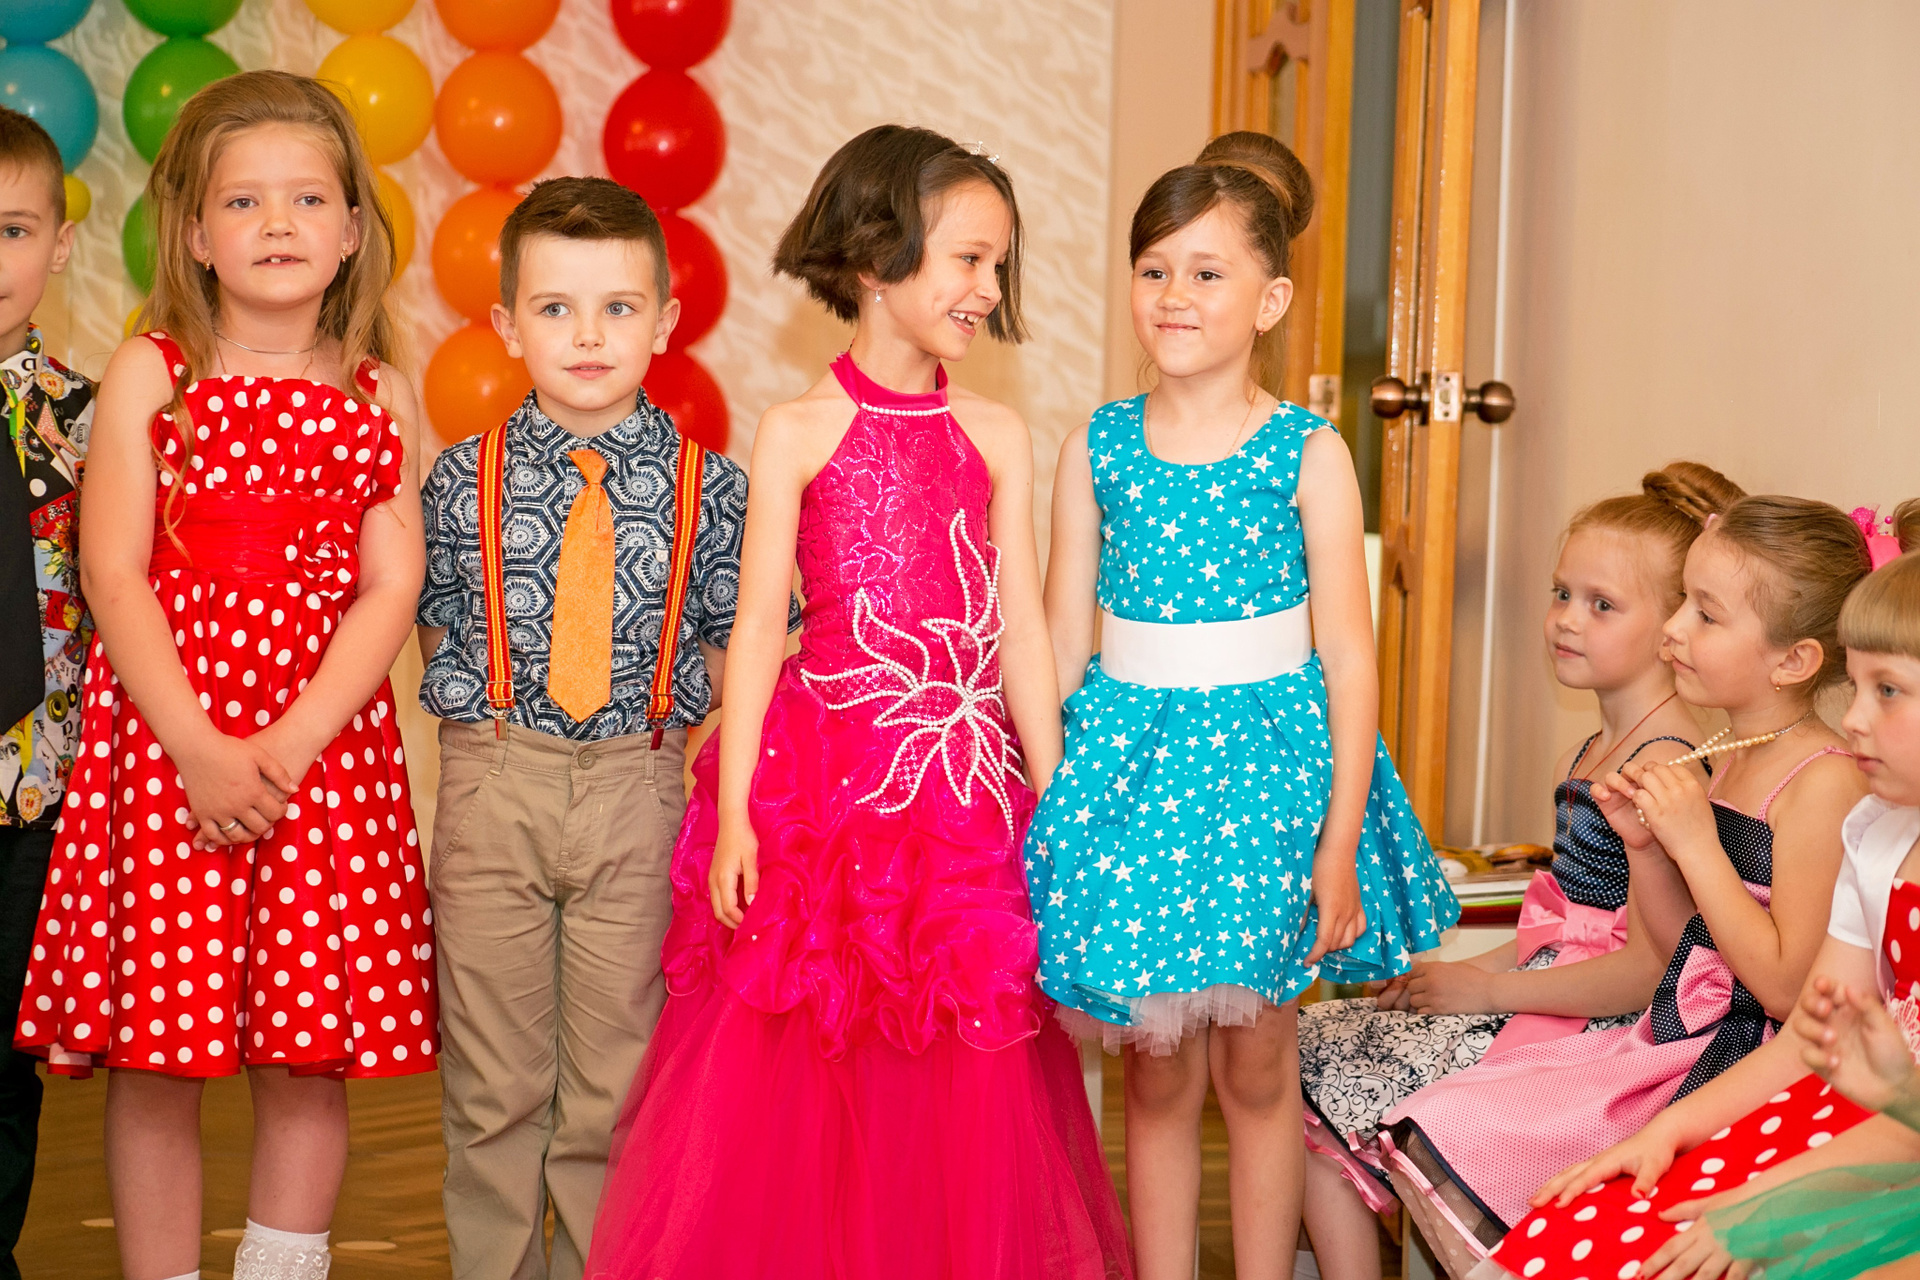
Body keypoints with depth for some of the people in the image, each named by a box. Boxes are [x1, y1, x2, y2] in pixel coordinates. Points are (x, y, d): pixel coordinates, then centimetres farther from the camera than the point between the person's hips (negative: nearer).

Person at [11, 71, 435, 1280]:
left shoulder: (379, 393, 6)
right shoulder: (150, 373, 2)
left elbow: (391, 588, 0)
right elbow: (113, 575, -4)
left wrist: (286, 746, -12)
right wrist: (200, 749, -13)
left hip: (325, 741, 1)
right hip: (161, 737, -1)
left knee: (313, 1054, 4)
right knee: (155, 1056, 1)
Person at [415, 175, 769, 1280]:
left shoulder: (709, 486, 0)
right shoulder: (464, 479, 2)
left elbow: (738, 644, 4)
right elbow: (438, 637, 9)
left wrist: (666, 700, -9)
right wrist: (486, 703, -4)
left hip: (638, 787, 0)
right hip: (493, 785, 1)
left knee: (616, 1076, 9)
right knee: (495, 1076, 10)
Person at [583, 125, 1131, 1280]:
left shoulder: (997, 435, 7)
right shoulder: (799, 433, -1)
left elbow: (1022, 626, 6)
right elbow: (757, 627, -2)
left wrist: (1054, 802, 4)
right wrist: (733, 810, -7)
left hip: (962, 778, 2)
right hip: (822, 771, -2)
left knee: (957, 1086, 7)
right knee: (796, 1076, 3)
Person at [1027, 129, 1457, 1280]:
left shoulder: (1309, 453, -4)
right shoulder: (1098, 448, 3)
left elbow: (1348, 655, -4)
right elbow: (1062, 640, 6)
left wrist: (1340, 842, -8)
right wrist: (1040, 802, 4)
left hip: (1268, 753, -2)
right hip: (1130, 754, 2)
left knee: (1257, 1066, 6)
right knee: (1156, 1071, 8)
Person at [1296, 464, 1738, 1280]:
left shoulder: (1663, 766, -18)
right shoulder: (1588, 755, 13)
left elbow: (1649, 968, -23)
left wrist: (1486, 988, -14)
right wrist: (1458, 973, 5)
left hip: (1591, 1031, -10)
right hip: (1542, 999, 10)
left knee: (1345, 1091, -9)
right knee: (1311, 1044, 3)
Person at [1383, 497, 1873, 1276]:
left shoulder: (1822, 782, -17)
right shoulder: (1732, 758, 10)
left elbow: (1787, 986, -21)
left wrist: (1696, 843, -19)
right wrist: (1644, 844, 0)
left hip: (1735, 1069, -9)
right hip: (1671, 1038, 9)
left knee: (1470, 1152, -13)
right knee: (1433, 1137, 0)